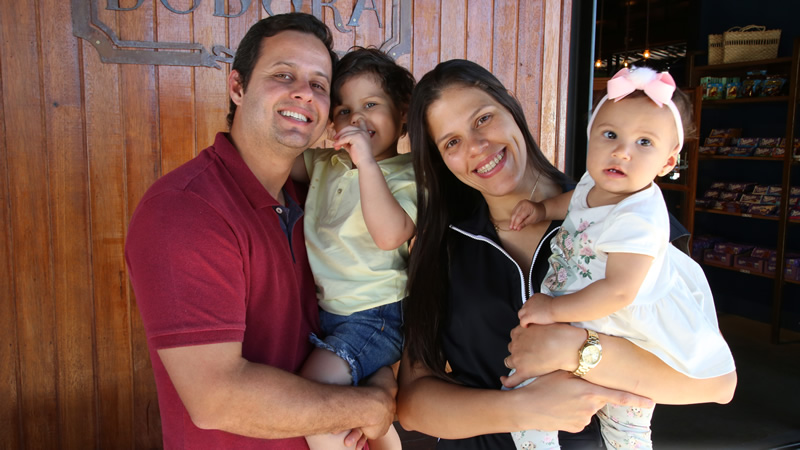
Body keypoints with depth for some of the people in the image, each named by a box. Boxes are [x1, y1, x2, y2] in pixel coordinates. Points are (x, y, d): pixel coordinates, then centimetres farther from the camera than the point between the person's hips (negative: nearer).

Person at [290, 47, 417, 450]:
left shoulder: (408, 176, -10)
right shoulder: (325, 164, 10)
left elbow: (390, 235, -26)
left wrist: (367, 162, -30)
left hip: (372, 315, -8)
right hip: (320, 310, 8)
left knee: (314, 395, -24)